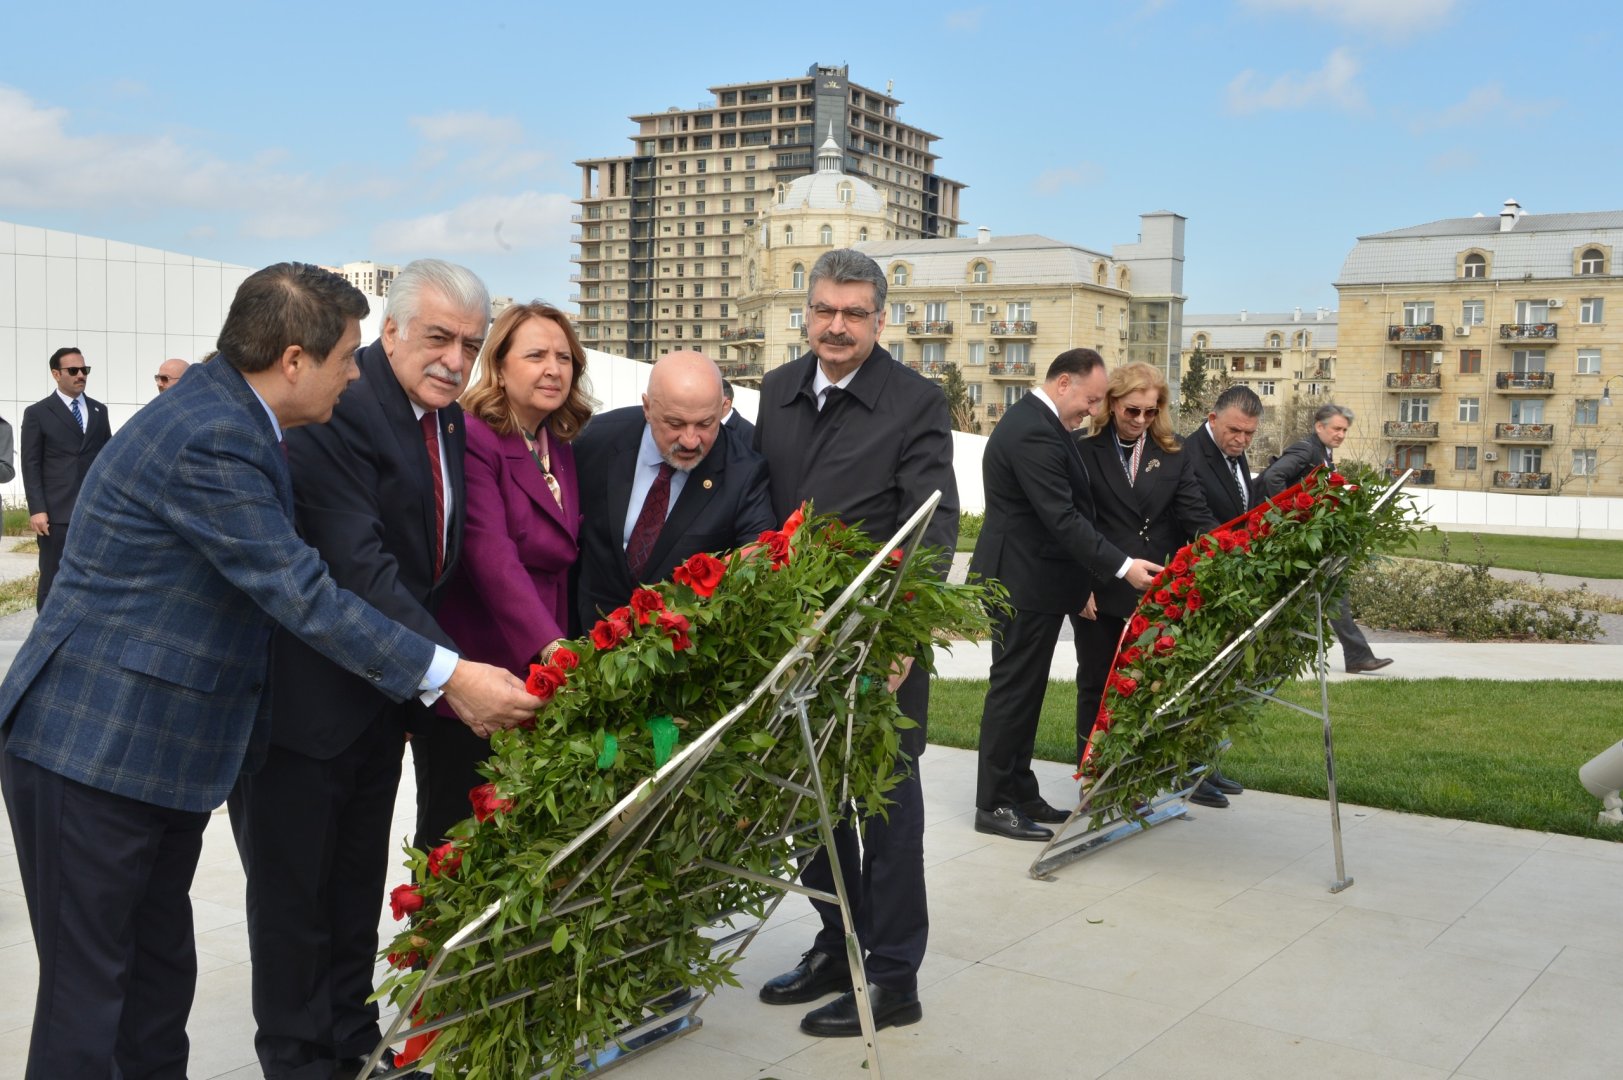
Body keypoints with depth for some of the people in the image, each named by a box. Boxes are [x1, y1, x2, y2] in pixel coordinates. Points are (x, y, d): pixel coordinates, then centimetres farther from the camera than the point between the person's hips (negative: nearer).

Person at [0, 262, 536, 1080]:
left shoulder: (222, 411, 7)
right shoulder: (207, 440, -23)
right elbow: (302, 595, -24)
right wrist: (448, 677, -20)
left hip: (158, 747, 9)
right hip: (95, 753, -9)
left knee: (162, 973, 17)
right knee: (90, 990, 2)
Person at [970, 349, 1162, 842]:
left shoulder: (1038, 421, 12)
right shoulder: (1032, 433, -22)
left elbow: (1071, 506, 17)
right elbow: (1062, 518, -26)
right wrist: (1122, 566, -25)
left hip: (1033, 580, 10)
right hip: (1024, 583, -10)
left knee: (1025, 690, 15)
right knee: (1013, 689, -2)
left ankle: (1020, 793, 24)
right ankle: (993, 805, 7)